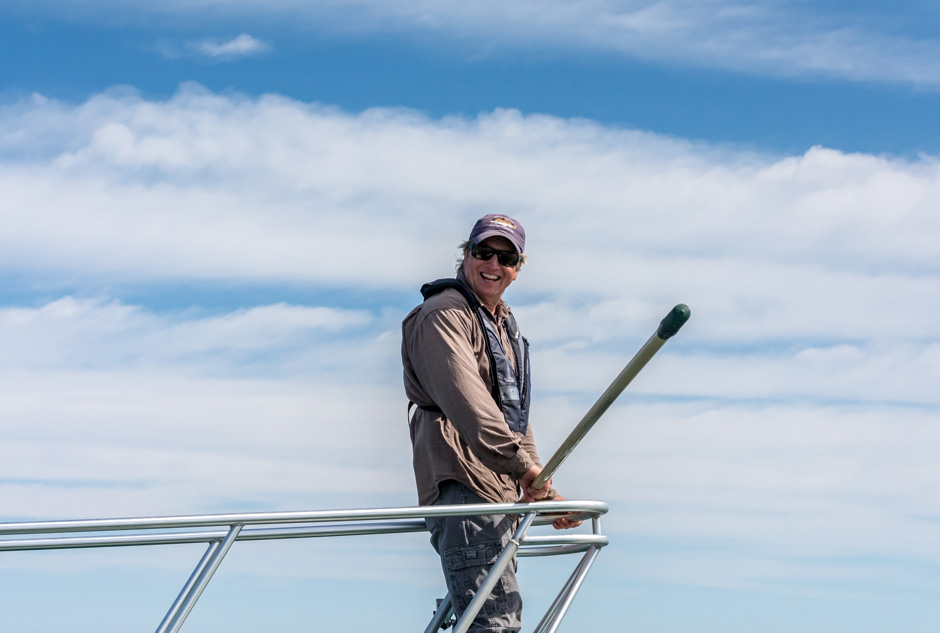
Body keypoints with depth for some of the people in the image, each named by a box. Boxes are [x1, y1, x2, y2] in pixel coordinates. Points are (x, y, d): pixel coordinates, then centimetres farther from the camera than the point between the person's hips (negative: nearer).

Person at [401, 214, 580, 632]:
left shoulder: (504, 326, 26)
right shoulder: (443, 315, -6)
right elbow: (466, 401, -21)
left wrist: (543, 494, 23)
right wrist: (521, 465, -30)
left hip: (498, 490, 10)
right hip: (461, 482, -10)